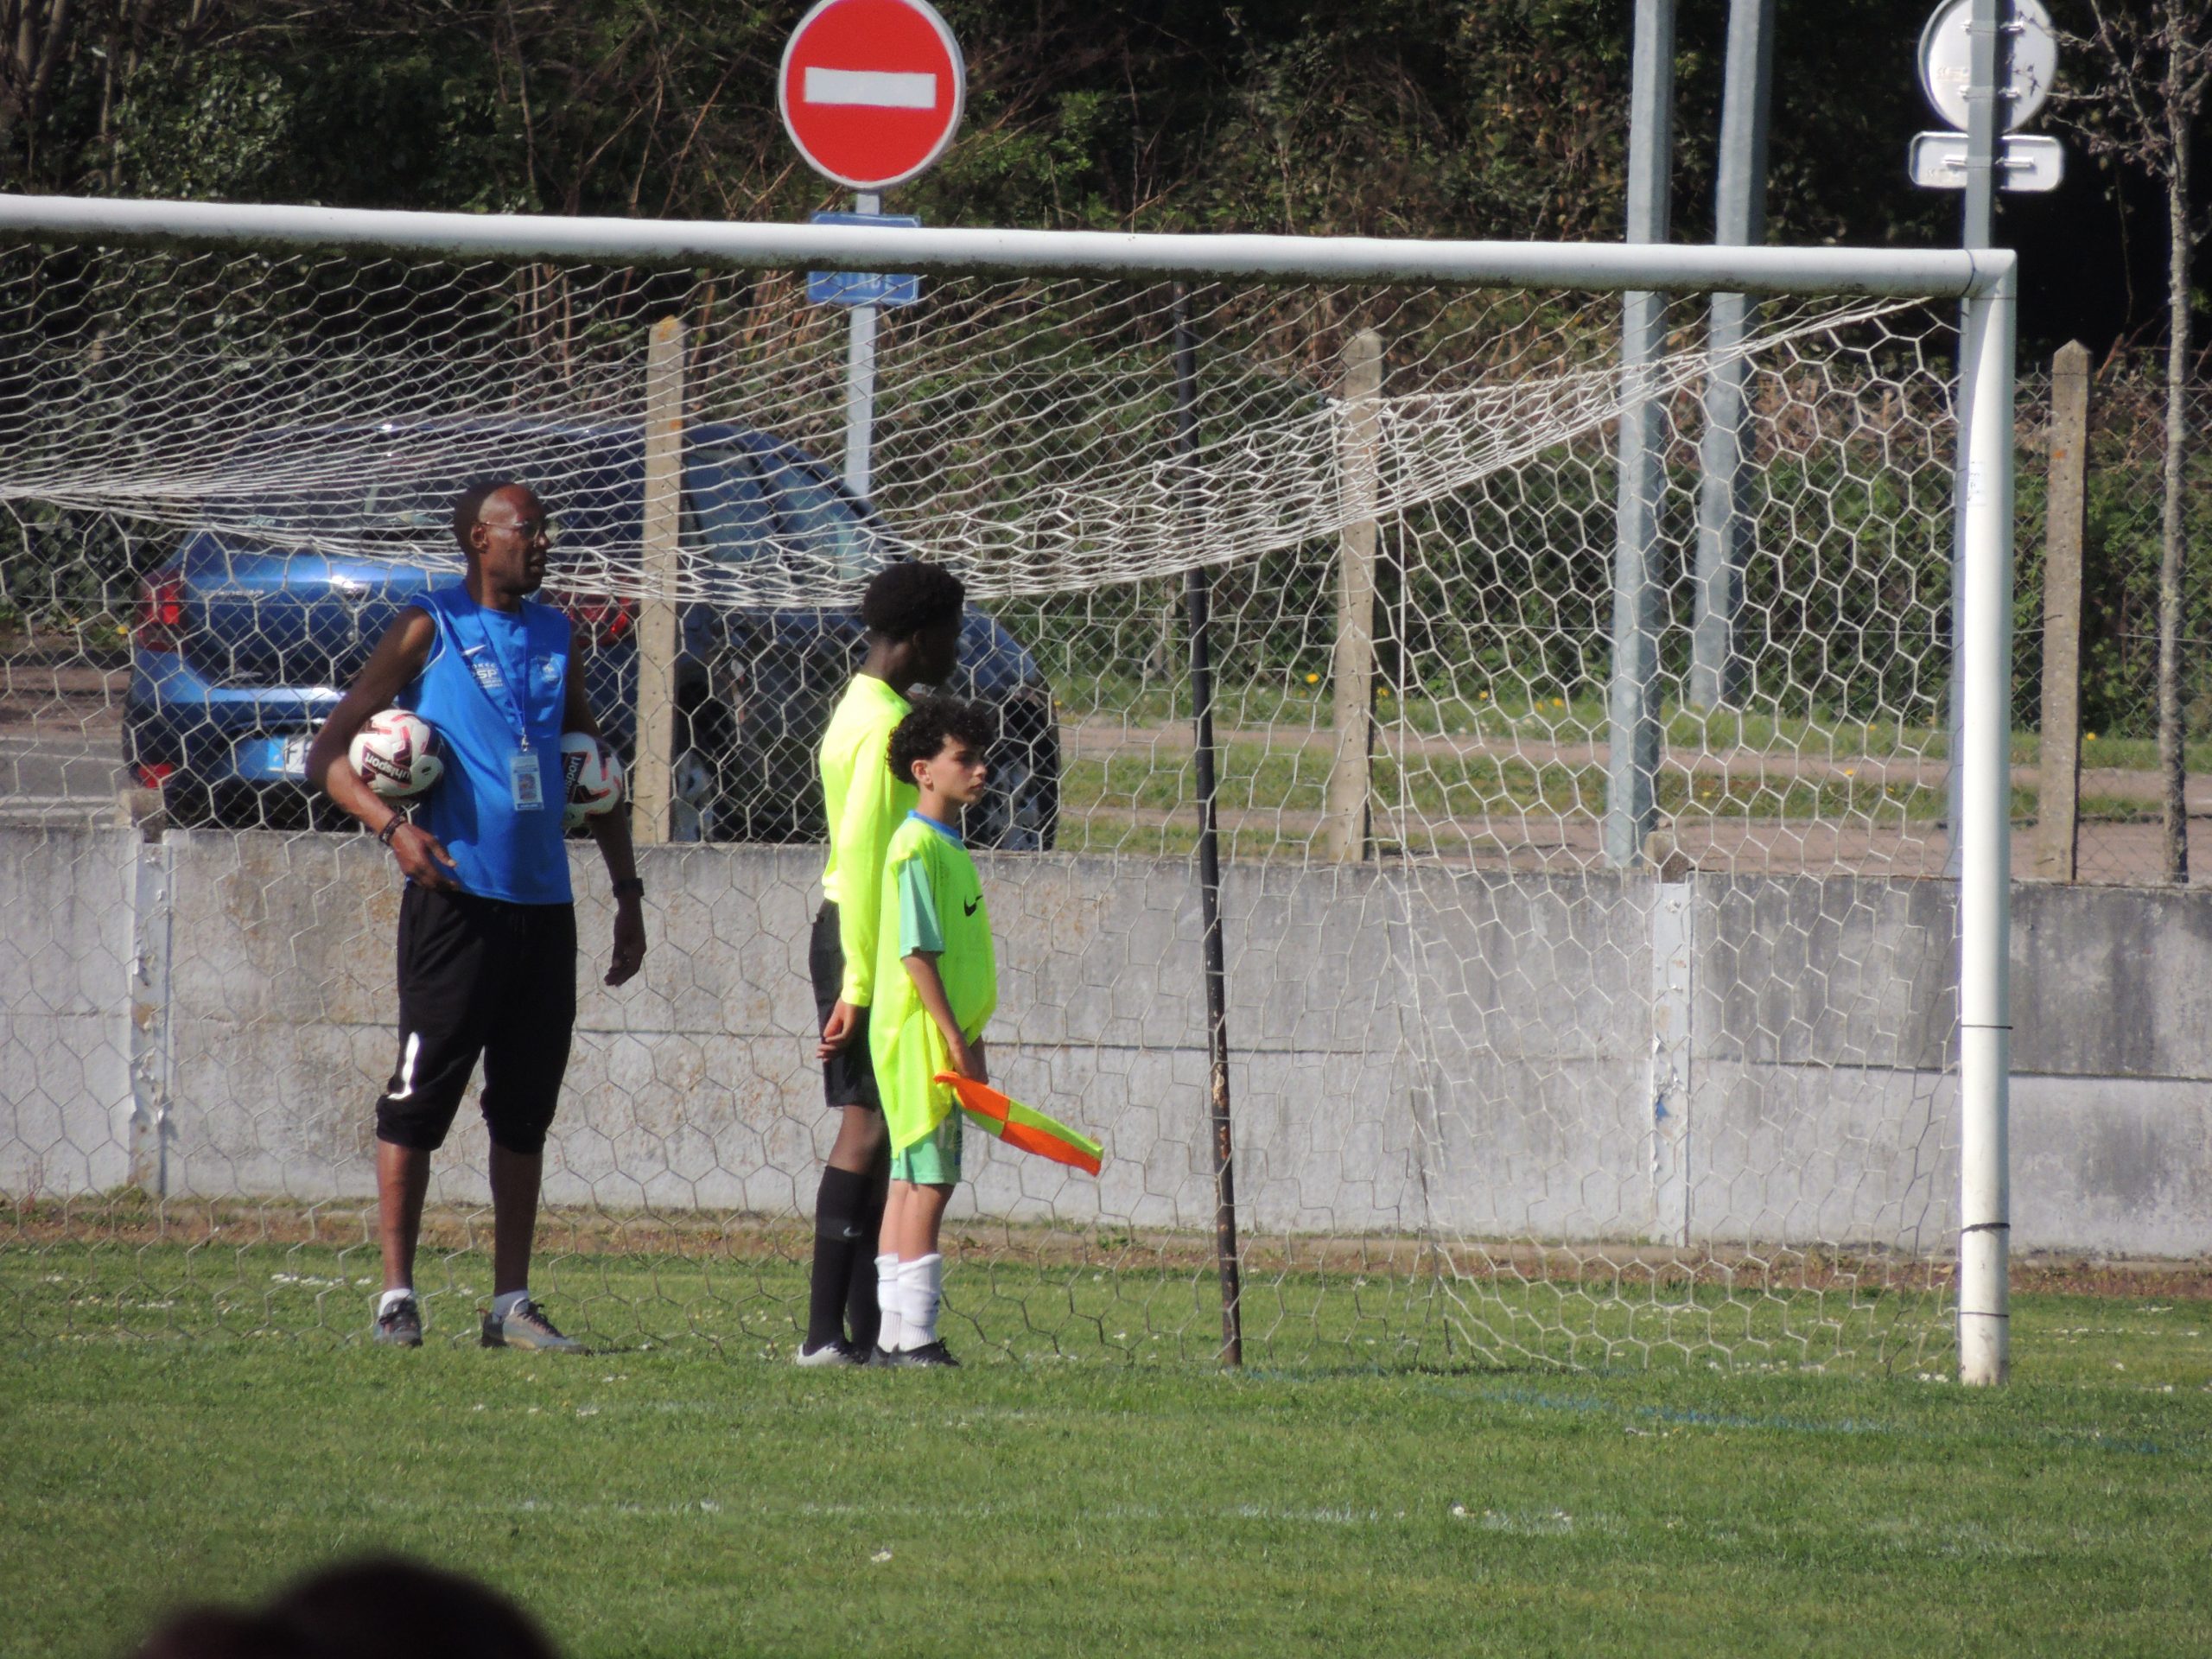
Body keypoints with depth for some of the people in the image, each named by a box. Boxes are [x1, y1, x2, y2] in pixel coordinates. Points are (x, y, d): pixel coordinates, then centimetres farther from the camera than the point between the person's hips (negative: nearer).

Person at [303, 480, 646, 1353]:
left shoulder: (553, 635, 15)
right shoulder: (430, 629, -2)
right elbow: (328, 753, -5)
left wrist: (627, 893, 19)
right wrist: (391, 824, -22)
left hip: (542, 903, 6)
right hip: (456, 898, -6)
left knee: (526, 1109, 7)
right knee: (420, 1098, -5)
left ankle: (511, 1302, 10)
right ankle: (397, 1295, -2)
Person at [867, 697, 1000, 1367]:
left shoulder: (948, 848, 16)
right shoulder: (918, 848, -13)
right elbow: (916, 952, -18)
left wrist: (968, 1044, 22)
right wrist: (956, 1039, -20)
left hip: (939, 1039, 10)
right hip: (922, 1036, -10)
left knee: (911, 1181, 9)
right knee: (929, 1181, -10)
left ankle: (894, 1336, 11)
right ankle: (913, 1336, -10)